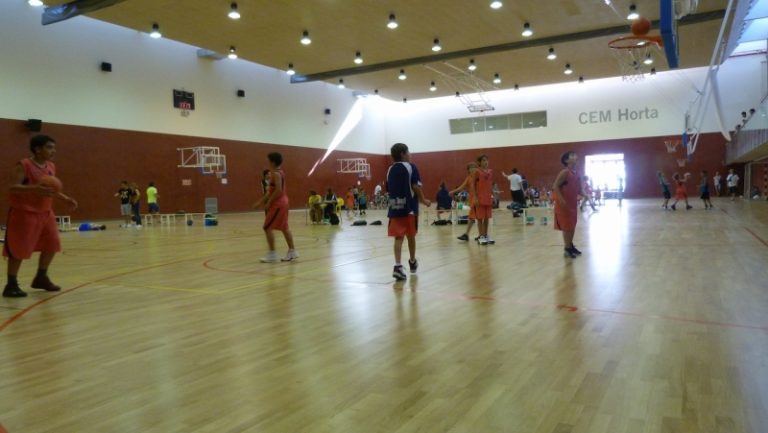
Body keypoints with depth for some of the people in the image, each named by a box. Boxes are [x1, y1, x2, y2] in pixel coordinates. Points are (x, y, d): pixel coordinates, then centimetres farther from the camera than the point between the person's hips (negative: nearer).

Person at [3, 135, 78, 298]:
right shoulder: (24, 165, -15)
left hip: (45, 213, 8)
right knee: (19, 249, -3)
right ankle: (11, 285, 8)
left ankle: (41, 278, 27)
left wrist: (67, 199, 10)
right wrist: (35, 189, -39)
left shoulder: (51, 167, 9)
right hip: (25, 213, -8)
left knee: (52, 245, 11)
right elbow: (13, 188, -23)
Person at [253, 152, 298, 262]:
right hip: (283, 202, 10)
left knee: (267, 228, -6)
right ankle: (292, 251, 17)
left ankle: (272, 254, -5)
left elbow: (278, 190, -26)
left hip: (278, 204, -10)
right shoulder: (279, 173, 16)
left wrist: (269, 202, -20)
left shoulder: (275, 174, -15)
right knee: (284, 228, 14)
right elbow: (271, 190, 21)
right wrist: (261, 201, 20)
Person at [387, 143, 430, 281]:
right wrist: (424, 201, 1)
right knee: (411, 236, 14)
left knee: (398, 237, 0)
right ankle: (412, 262, 32)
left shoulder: (390, 170, 11)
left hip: (394, 208, 3)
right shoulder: (411, 167, -4)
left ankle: (398, 266, -15)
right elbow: (416, 187, -11)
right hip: (409, 208, -3)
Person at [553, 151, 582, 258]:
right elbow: (555, 186, -20)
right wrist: (561, 199, -26)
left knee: (572, 226, 15)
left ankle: (570, 245, 29)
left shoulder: (576, 174, 8)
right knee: (566, 227, -3)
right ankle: (567, 249, 6)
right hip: (563, 204, -8)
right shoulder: (564, 172, -17)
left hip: (573, 203, 8)